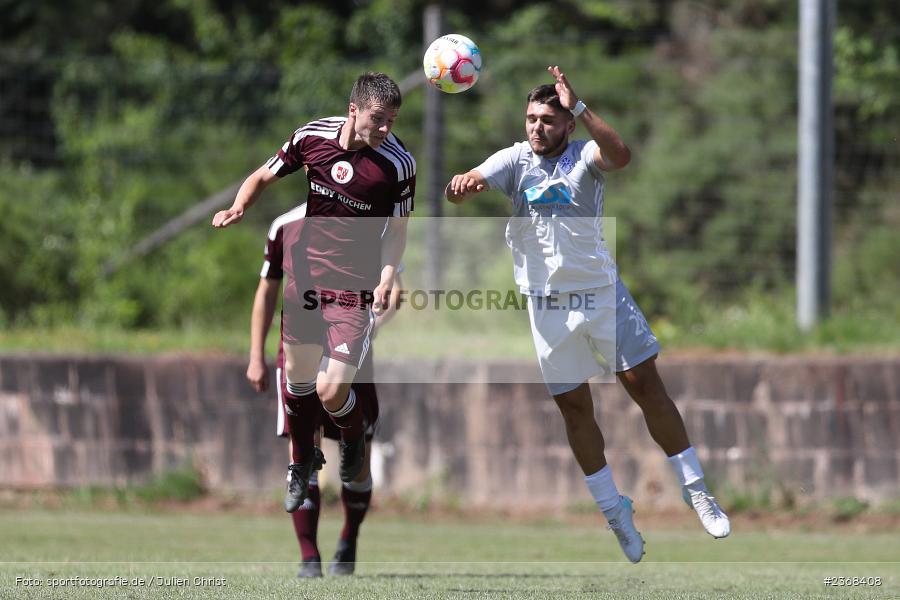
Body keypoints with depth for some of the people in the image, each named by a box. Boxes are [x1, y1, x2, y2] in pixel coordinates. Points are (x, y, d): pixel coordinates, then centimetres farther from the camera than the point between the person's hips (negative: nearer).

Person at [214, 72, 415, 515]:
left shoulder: (398, 163, -15)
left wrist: (387, 275, -19)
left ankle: (353, 435, 25)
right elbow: (264, 177, 8)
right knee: (298, 378, 14)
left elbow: (397, 228, -3)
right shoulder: (312, 136, -8)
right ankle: (300, 466, 39)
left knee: (331, 391, -12)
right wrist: (238, 208, -10)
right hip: (304, 276, 3)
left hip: (354, 291, -3)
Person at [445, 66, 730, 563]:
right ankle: (614, 511, 16)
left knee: (647, 387, -4)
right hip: (548, 306, 1)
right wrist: (462, 184, -38)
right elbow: (471, 184, -14)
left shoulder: (585, 155, -4)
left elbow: (620, 155, -27)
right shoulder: (516, 159, 0)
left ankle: (695, 490, 6)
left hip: (602, 293, -1)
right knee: (575, 409, 4)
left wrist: (579, 109, -33)